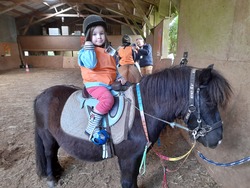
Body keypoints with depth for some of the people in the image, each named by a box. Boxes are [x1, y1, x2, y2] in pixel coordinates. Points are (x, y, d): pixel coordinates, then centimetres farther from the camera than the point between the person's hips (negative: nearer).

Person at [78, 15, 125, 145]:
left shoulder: (110, 51, 14)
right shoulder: (86, 51, -5)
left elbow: (114, 68, 22)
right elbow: (91, 64, -26)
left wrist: (119, 77, 5)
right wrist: (89, 45, -18)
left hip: (110, 84, 8)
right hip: (94, 84, -7)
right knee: (108, 98, -34)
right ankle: (92, 128, -24)